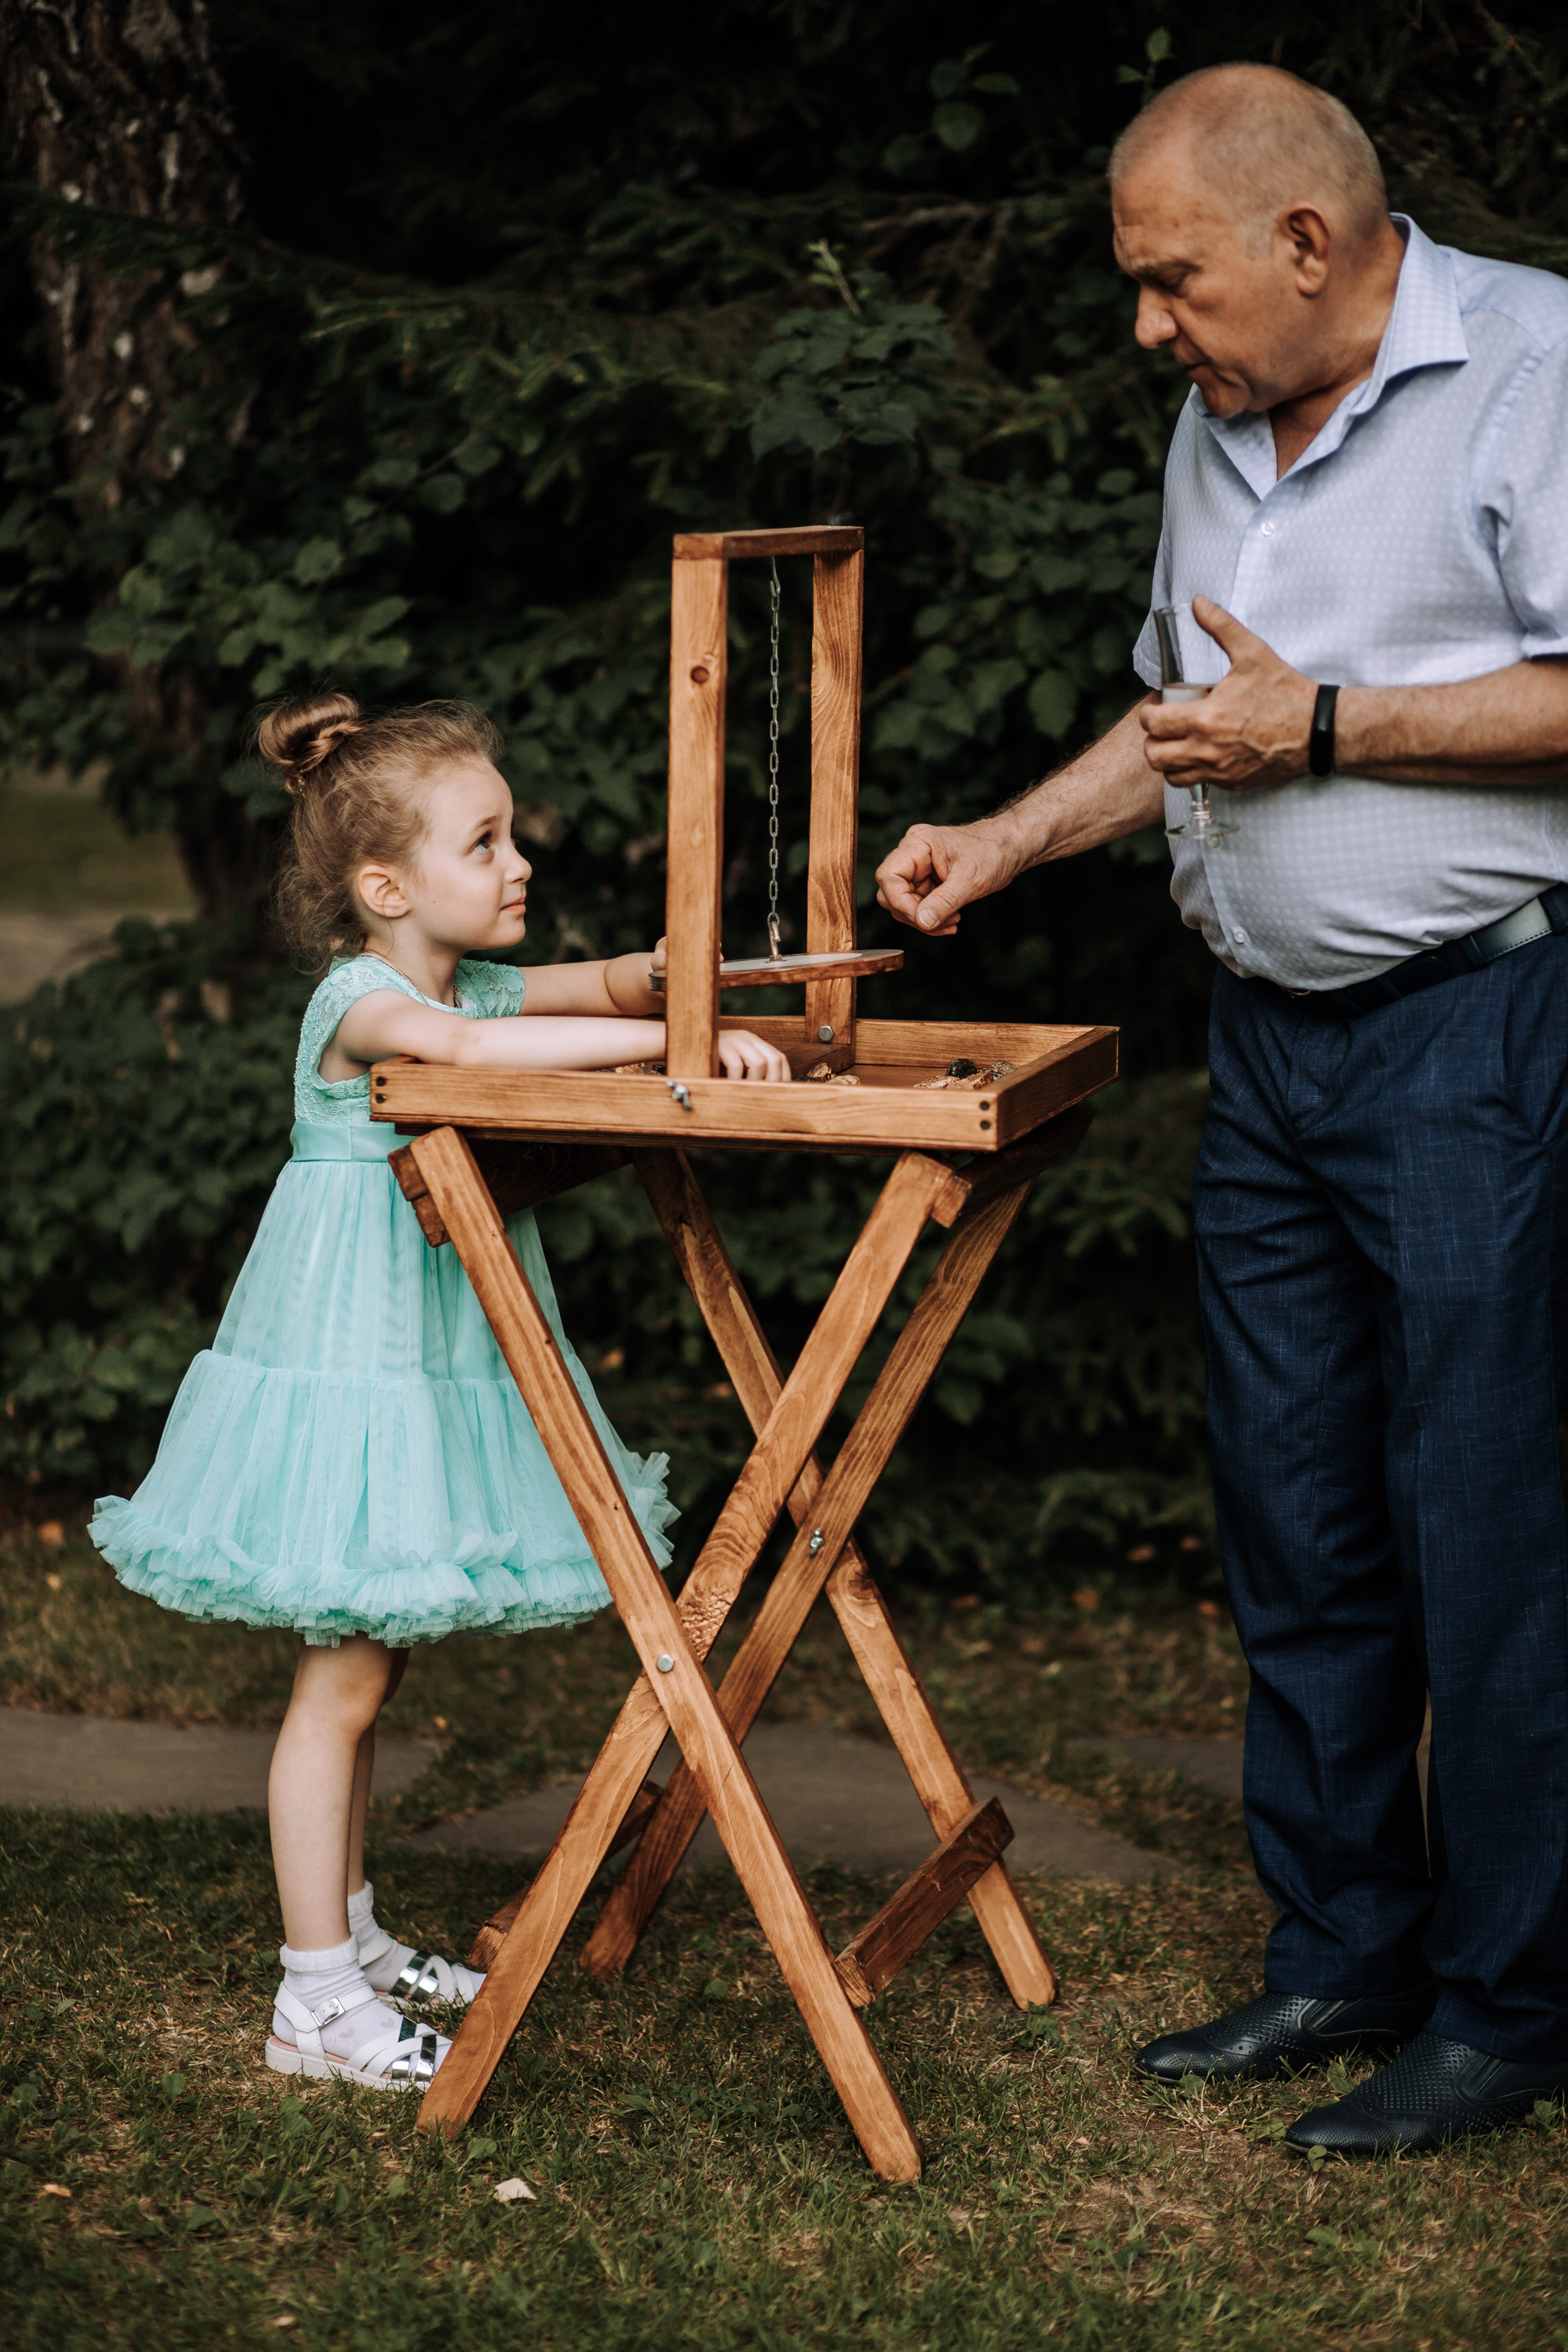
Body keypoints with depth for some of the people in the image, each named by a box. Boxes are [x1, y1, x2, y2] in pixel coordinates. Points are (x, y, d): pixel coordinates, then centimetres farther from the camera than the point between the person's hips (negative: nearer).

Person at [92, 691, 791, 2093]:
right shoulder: (360, 1002, -17)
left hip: (434, 1371, 9)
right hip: (350, 1374, -9)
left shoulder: (477, 983, 10)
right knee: (344, 1680, -4)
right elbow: (471, 1049, -37)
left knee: (371, 1667, 16)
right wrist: (677, 1038, -39)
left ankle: (351, 1937, 28)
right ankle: (317, 2001, 4)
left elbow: (607, 987, 14)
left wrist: (671, 973, -11)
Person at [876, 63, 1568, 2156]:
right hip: (1271, 1032, 8)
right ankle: (1343, 1955, 24)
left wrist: (1327, 728, -16)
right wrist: (1006, 844, 18)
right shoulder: (1219, 429, 18)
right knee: (1292, 1520, 11)